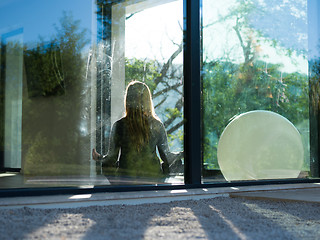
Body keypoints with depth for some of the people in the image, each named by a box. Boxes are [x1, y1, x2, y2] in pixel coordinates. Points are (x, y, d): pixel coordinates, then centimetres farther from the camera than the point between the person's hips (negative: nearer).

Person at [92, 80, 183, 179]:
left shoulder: (119, 125, -6)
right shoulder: (157, 125, -3)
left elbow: (112, 159, -1)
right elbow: (167, 157, 3)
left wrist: (99, 157, 20)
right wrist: (181, 154, 22)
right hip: (153, 174, 1)